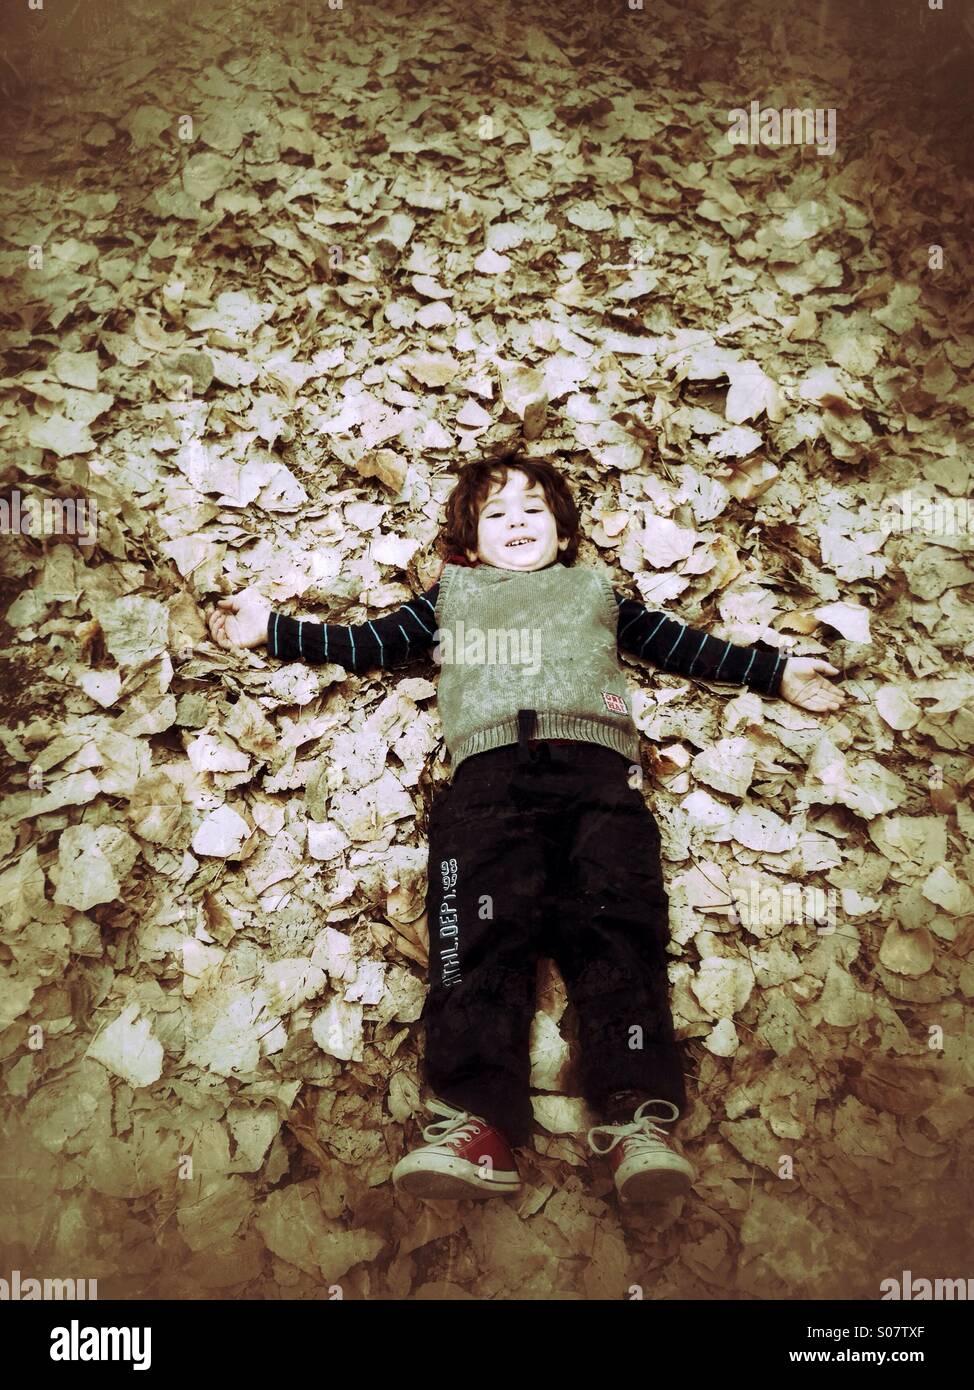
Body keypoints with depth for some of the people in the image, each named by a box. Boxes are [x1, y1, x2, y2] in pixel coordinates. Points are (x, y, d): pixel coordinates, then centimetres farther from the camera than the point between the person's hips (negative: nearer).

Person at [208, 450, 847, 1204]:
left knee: (615, 922, -23)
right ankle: (476, 1126, -35)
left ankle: (641, 1119, -33)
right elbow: (364, 643, 34)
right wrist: (271, 627, 29)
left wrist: (779, 671, 35)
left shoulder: (595, 590, 38)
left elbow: (689, 646, 38)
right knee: (480, 928, -24)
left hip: (595, 760, 1)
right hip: (490, 767, 0)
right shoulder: (450, 597, 37)